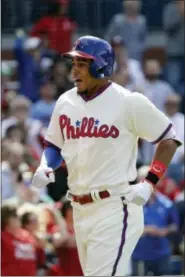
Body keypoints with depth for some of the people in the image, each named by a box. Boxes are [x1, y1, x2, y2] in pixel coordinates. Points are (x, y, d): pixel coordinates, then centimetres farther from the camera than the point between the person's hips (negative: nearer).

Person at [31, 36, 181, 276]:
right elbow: (54, 146, 21)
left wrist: (149, 184, -9)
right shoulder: (66, 102, 9)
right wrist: (44, 168, -2)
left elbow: (169, 139, -1)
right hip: (80, 210, 7)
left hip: (115, 208, -7)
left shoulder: (129, 102, -9)